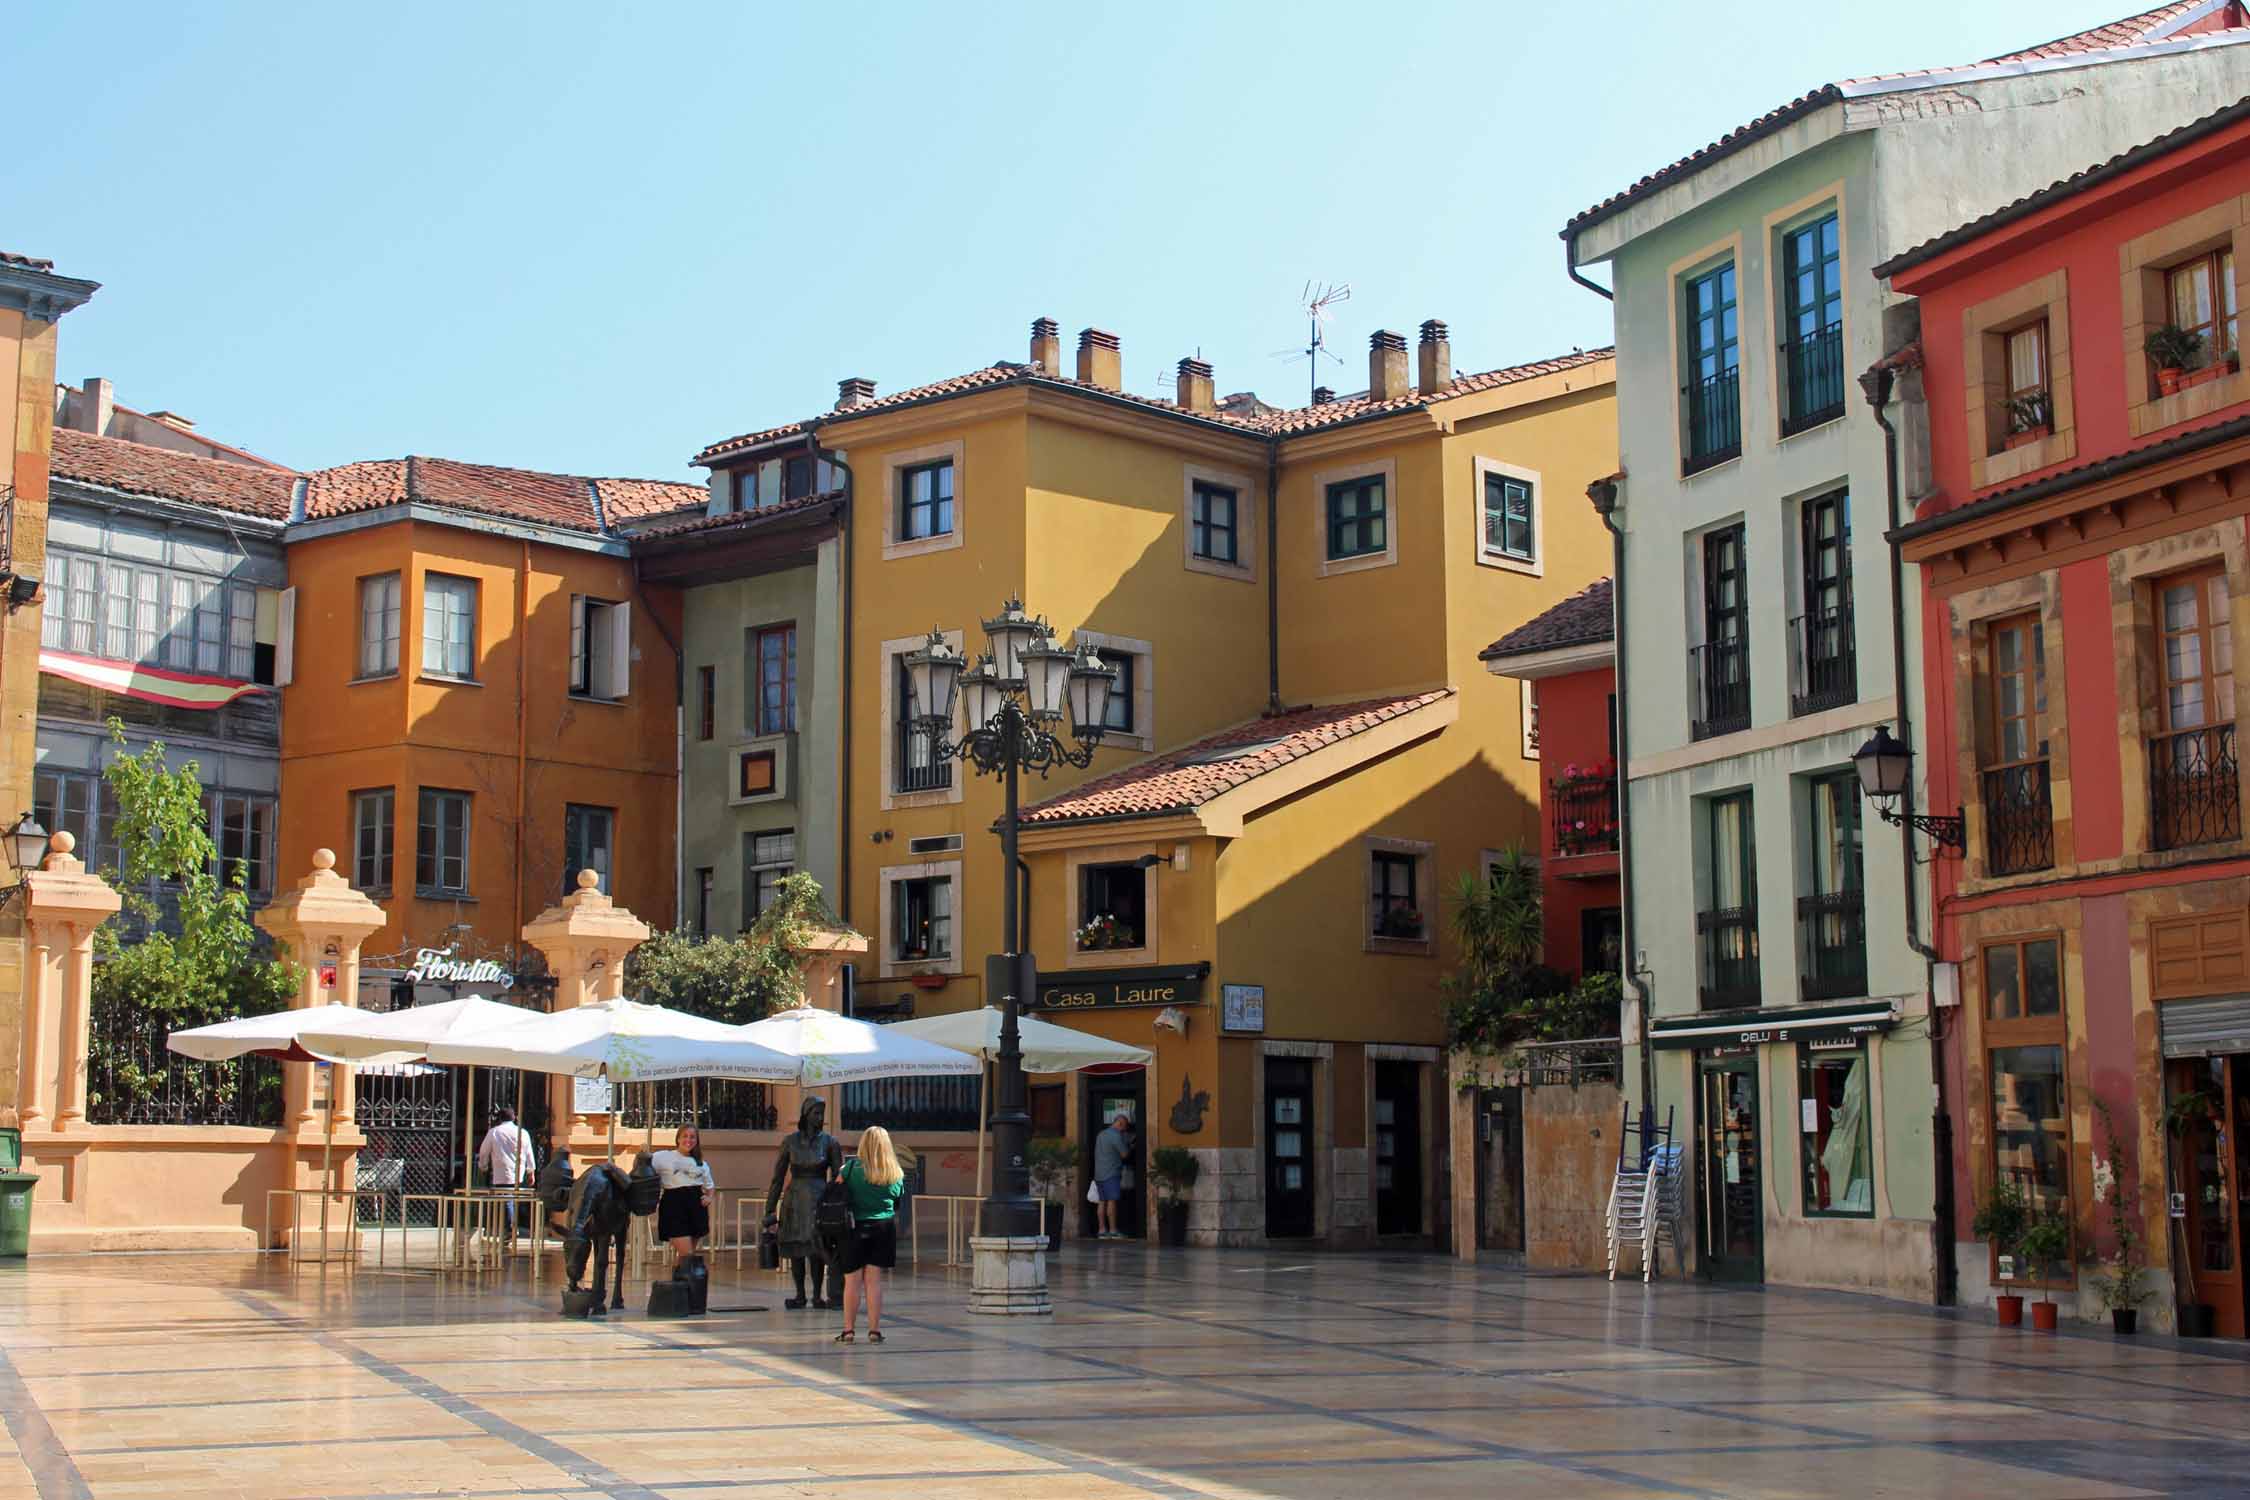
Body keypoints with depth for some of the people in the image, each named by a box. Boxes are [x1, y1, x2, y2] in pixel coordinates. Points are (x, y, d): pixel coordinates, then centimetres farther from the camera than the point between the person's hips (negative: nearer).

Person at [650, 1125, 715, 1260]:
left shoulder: (702, 1164, 17)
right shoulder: (664, 1157, 4)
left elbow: (710, 1186, 24)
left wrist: (709, 1197, 7)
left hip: (696, 1207, 5)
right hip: (674, 1204, -5)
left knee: (689, 1254, 8)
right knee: (686, 1253, -14)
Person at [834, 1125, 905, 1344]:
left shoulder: (852, 1167, -8)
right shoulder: (896, 1174, 2)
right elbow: (897, 1203, 11)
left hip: (855, 1227, -2)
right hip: (884, 1228, 2)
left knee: (852, 1281, 3)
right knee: (874, 1281, 5)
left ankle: (848, 1330, 6)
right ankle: (874, 1330, 4)